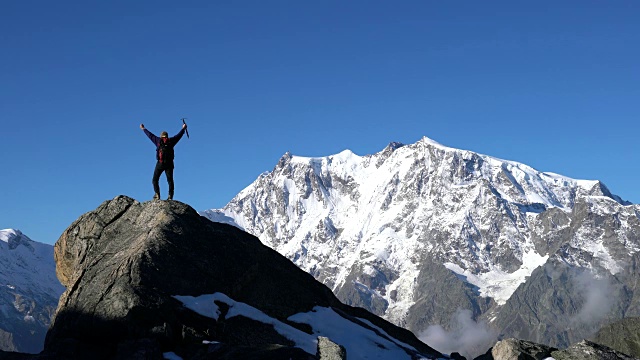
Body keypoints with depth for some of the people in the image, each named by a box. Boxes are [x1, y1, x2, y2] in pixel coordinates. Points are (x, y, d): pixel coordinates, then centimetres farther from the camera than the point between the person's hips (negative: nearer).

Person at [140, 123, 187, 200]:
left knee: (155, 180, 5)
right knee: (170, 180, 3)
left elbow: (150, 135, 21)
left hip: (160, 163, -1)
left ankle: (157, 194, -11)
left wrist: (143, 129, 38)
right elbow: (179, 135, 24)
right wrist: (183, 128, 42)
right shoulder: (171, 141, 9)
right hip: (169, 164, 2)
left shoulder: (158, 140, 7)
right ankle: (170, 196, -8)